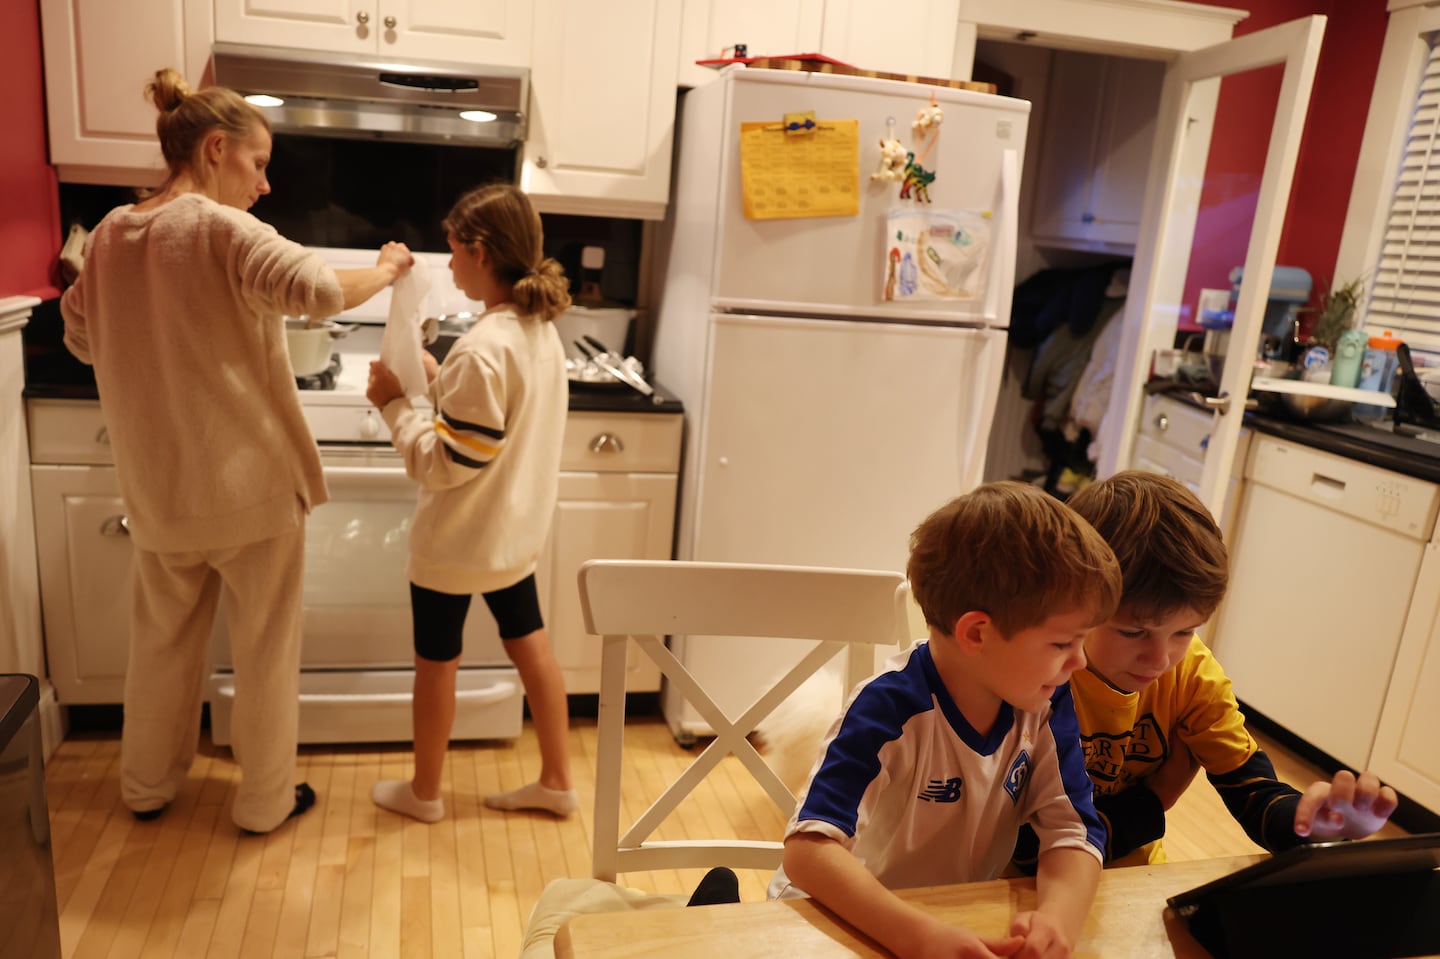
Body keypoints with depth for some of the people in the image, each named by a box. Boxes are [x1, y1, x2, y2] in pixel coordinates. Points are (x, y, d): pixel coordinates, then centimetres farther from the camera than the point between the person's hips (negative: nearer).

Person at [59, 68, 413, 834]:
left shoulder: (111, 233, 4)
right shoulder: (224, 230, -17)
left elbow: (81, 336, 16)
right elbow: (317, 290, -31)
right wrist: (386, 269, -15)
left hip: (158, 487, 7)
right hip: (251, 483, -6)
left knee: (163, 639, 23)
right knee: (264, 649, 10)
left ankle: (147, 786, 40)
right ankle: (265, 801, 25)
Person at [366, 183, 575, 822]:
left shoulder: (482, 349, -28)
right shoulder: (542, 330, 0)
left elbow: (444, 465, -25)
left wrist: (396, 403, -14)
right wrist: (440, 381, 4)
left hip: (459, 540, -8)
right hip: (516, 529, 8)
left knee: (436, 661, 12)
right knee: (529, 642, 19)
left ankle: (423, 792, 33)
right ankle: (556, 780, 32)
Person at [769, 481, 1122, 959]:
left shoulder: (1046, 705, -9)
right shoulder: (890, 708, -27)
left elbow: (1074, 832, -11)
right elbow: (807, 849, -33)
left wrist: (1058, 916, -31)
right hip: (849, 918, -5)